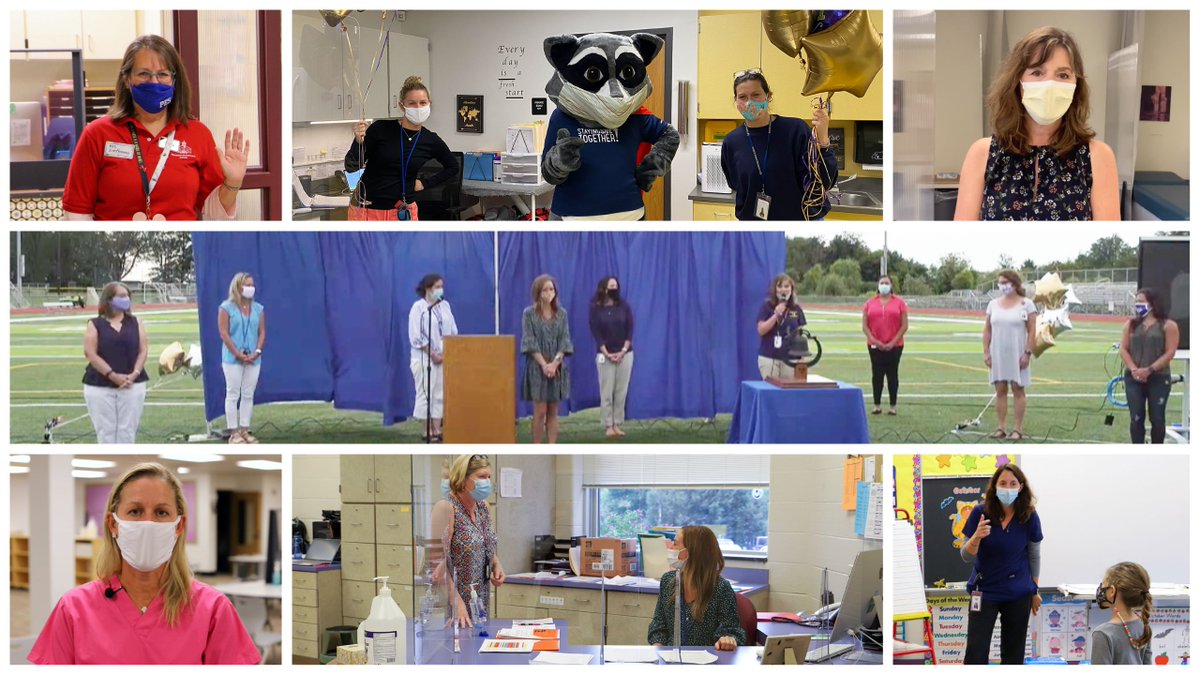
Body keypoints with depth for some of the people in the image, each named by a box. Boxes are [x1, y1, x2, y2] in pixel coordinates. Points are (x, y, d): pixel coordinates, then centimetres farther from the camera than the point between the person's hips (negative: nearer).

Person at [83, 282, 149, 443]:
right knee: (106, 430, -2)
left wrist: (134, 374, -11)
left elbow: (142, 351, 6)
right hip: (100, 387, -2)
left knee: (127, 430, 1)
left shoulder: (135, 323, 11)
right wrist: (112, 375, -16)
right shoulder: (95, 325, 2)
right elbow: (90, 353, -7)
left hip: (132, 386, 2)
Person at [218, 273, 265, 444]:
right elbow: (224, 334, -9)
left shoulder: (258, 309, 10)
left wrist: (257, 352, -8)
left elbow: (262, 332, 8)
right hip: (233, 359, -5)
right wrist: (238, 354, -14)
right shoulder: (226, 308, -4)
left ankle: (244, 430, 12)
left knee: (248, 395, 6)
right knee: (233, 395, -2)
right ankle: (233, 432, -1)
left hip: (253, 359, 5)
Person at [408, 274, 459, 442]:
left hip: (444, 357, 6)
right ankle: (426, 432, 0)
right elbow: (417, 337, -11)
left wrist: (446, 353, -3)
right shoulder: (418, 308, -7)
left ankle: (437, 430, 5)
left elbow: (453, 332, 10)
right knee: (426, 394, -4)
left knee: (440, 394, 3)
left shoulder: (445, 305, 10)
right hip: (425, 358, -6)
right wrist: (433, 355, -14)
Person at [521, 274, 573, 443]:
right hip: (537, 367, -3)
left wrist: (554, 363, -12)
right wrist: (544, 364, -15)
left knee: (553, 412, 3)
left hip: (557, 368, 3)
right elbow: (530, 342, -7)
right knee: (540, 411, -5)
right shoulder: (529, 314, -1)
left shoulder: (561, 314, 7)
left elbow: (564, 341, 3)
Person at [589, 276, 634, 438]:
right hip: (605, 355, -2)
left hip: (625, 354, 2)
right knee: (606, 392, -4)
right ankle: (608, 426, -1)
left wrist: (623, 351, -9)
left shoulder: (624, 306, 4)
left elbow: (630, 330, 1)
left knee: (621, 391, 0)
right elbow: (596, 333, -6)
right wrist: (607, 353, -14)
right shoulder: (596, 309, -2)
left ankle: (617, 424, 4)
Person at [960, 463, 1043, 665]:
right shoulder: (980, 513, -11)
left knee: (1013, 653, 10)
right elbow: (966, 557, -8)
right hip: (985, 591, -1)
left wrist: (1035, 591, 12)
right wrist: (976, 537, -29)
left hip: (1018, 594, 1)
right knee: (976, 652, -8)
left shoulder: (1029, 517, -8)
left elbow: (1034, 555, 5)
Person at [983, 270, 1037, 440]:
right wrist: (986, 352, 2)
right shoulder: (993, 304, 9)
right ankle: (1000, 428, 7)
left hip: (1017, 355, -4)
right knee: (1000, 390, 5)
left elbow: (1032, 331, -7)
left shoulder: (1026, 304, -3)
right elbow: (987, 330, 10)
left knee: (1018, 390, -1)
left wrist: (1028, 353, -13)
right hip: (998, 354, 4)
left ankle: (1018, 429, 0)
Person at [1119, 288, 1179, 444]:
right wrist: (1134, 369, -11)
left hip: (1159, 378, -3)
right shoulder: (1131, 324, 10)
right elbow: (1124, 349, 6)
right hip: (1134, 378, 3)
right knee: (1136, 418, 0)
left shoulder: (1168, 326, -2)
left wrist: (1149, 370, -16)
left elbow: (1169, 353, -8)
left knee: (1157, 419, 0)